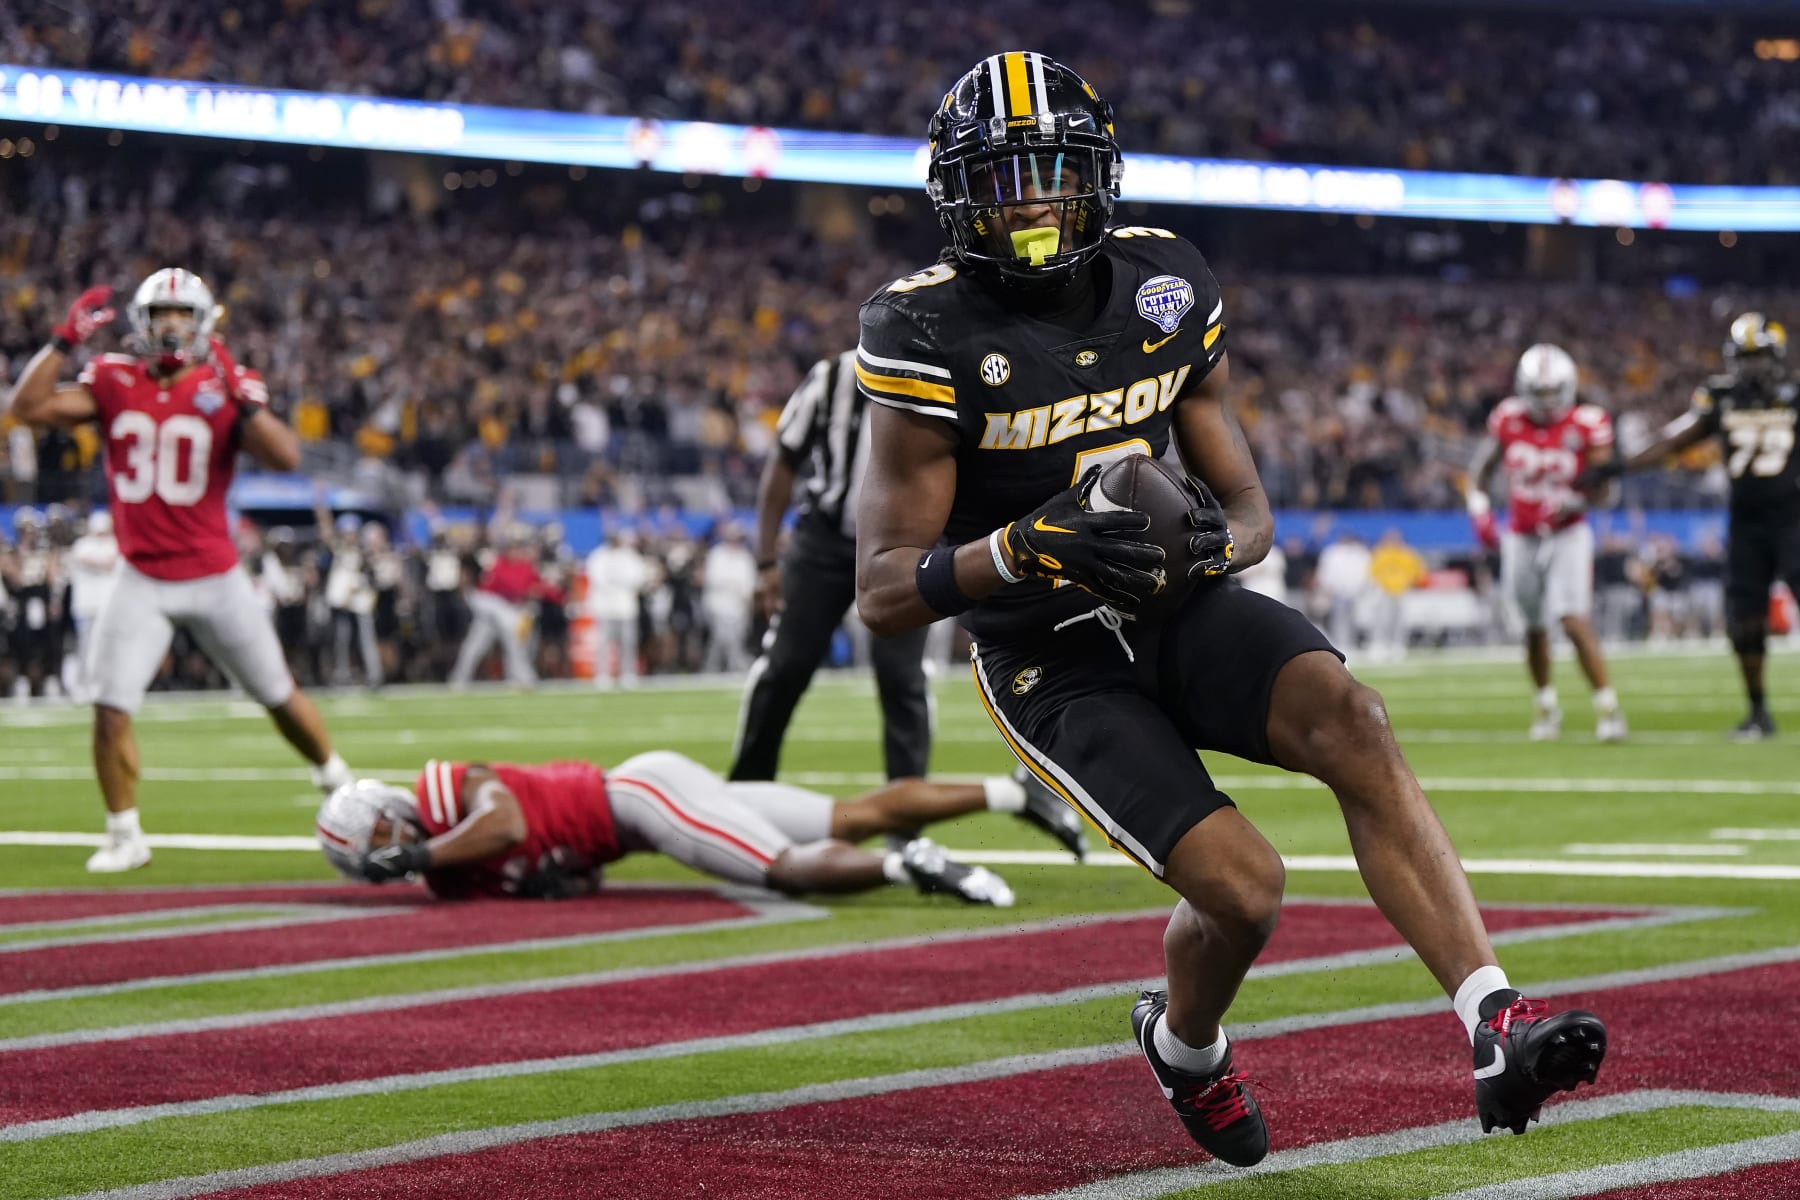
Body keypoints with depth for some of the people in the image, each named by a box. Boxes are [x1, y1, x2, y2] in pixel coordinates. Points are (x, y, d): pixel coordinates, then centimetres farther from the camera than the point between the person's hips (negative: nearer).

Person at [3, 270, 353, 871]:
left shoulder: (226, 388, -7)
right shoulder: (113, 382, -2)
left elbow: (286, 457, -20)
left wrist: (242, 394, -30)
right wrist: (66, 338, -18)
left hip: (215, 578, -1)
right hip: (143, 581, 1)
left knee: (279, 695, 11)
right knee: (111, 709, -8)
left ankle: (341, 784, 34)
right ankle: (124, 836, 8)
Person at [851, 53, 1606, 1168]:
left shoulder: (1166, 287, 1)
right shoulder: (932, 336, -13)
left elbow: (1249, 510, 8)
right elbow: (884, 589, -14)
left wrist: (1208, 540, -17)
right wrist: (1018, 552, -31)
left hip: (1181, 610, 4)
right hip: (1055, 666, -4)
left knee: (1352, 724, -26)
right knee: (1242, 885, -18)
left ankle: (1499, 1029, -33)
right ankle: (1184, 1044, 18)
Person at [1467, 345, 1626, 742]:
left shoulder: (1586, 425, -11)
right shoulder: (1509, 419, -4)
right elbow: (1480, 469, 8)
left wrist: (1574, 501, -26)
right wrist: (1479, 510, -5)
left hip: (1567, 534, -3)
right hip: (1521, 538, 3)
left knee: (1576, 622, -17)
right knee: (1534, 628, 12)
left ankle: (1607, 706, -11)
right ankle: (1545, 704, 32)